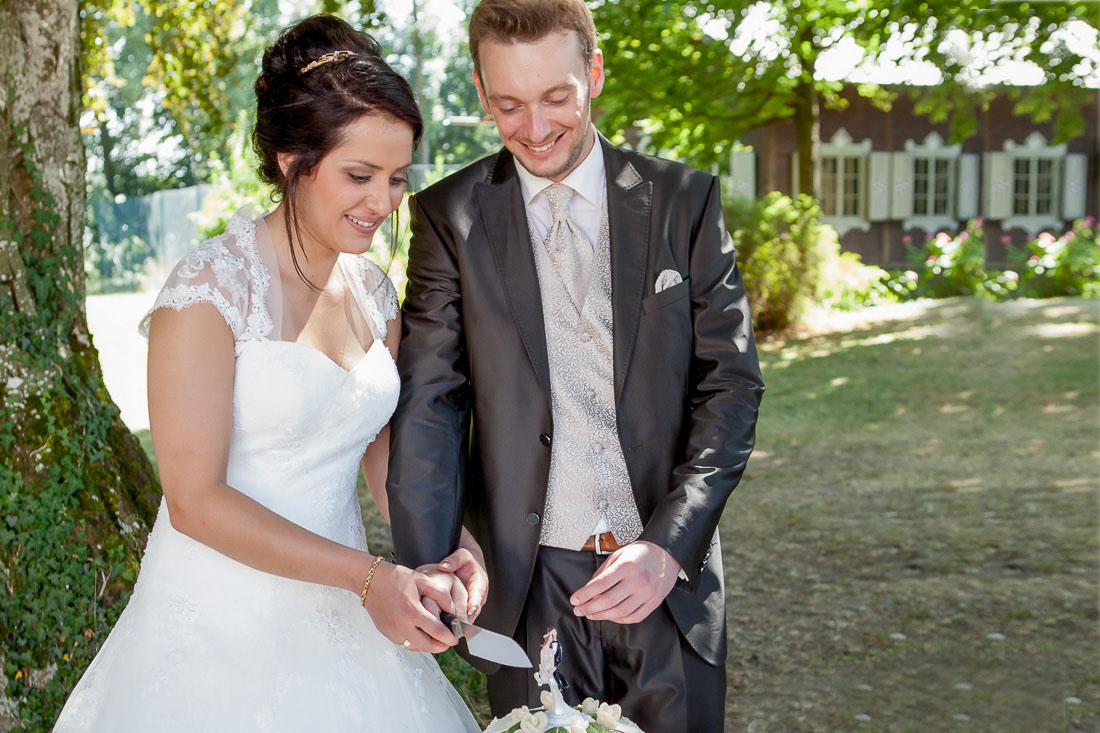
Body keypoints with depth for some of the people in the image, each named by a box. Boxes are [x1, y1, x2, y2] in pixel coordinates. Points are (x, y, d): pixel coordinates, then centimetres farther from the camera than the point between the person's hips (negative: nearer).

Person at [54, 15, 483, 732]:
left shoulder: (374, 290, 3)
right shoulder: (211, 289, -16)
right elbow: (195, 500, -18)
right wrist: (369, 575, -21)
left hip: (341, 621, 6)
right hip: (225, 624, -6)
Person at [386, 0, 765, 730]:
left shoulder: (684, 198, 0)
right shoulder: (449, 216, 0)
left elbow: (731, 381, -1)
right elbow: (429, 403, -3)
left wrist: (670, 543, -13)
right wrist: (427, 571, -14)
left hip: (670, 571, 1)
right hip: (527, 585, 0)